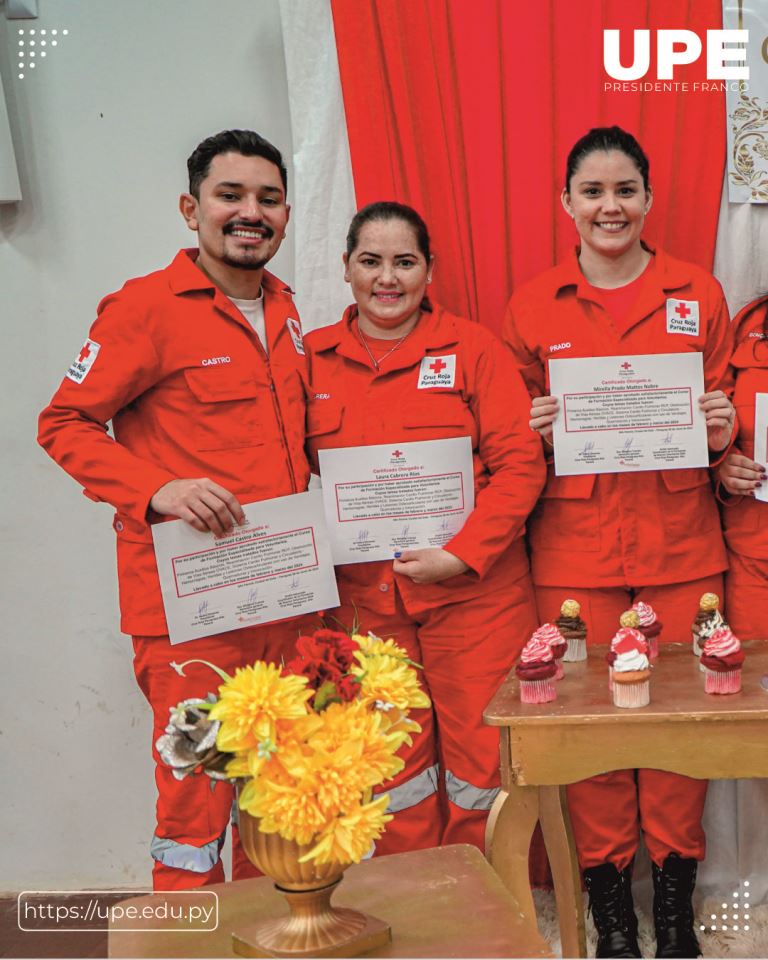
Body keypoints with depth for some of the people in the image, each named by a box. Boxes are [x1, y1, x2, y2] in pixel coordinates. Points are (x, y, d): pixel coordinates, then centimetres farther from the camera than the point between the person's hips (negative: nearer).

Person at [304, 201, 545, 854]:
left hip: (473, 596, -2)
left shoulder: (472, 349, -1)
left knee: (483, 762, 4)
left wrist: (461, 555, -15)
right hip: (363, 599, 2)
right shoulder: (312, 358, 7)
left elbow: (520, 464, -7)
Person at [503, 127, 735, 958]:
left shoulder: (699, 296, 6)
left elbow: (723, 414, 13)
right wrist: (534, 431, -9)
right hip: (575, 546, 0)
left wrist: (723, 431, -8)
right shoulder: (533, 308, 5)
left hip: (681, 543, 1)